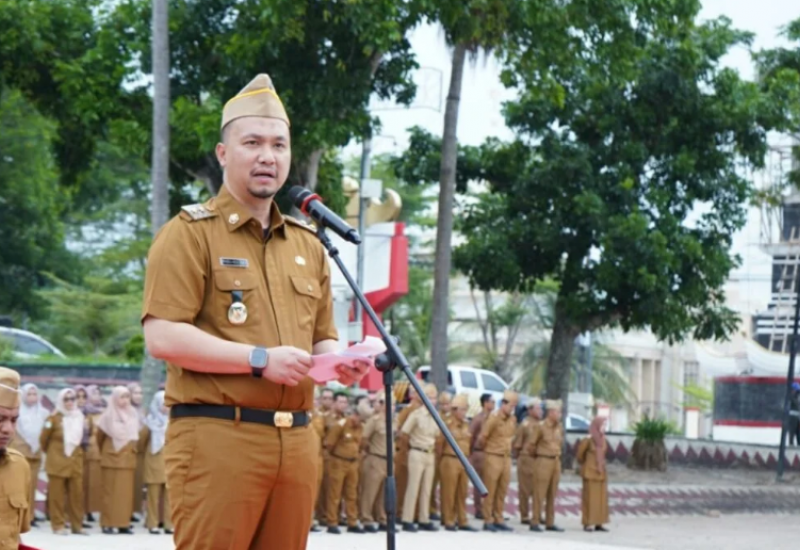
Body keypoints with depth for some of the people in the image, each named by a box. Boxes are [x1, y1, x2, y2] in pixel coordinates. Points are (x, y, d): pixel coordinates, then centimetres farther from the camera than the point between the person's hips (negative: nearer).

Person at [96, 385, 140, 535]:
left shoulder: (133, 414, 6)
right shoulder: (108, 416, -4)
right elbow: (100, 436, 7)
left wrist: (133, 448, 11)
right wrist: (103, 452, 17)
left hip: (128, 459, 3)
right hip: (112, 458, -3)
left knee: (126, 492, 1)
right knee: (110, 491, -2)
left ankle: (123, 524, 4)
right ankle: (107, 524, -1)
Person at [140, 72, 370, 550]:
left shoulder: (308, 245, 19)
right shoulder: (191, 233, -1)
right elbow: (163, 337, -11)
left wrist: (338, 361, 2)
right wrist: (259, 359, -16)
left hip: (296, 439, 7)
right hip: (216, 436, -6)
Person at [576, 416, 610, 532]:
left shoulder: (602, 439, 4)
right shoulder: (588, 439, -14)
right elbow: (579, 455, -3)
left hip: (600, 471, 7)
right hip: (590, 472, -7)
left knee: (601, 498, 5)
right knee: (589, 498, -3)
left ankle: (598, 524, 9)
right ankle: (587, 524, 1)